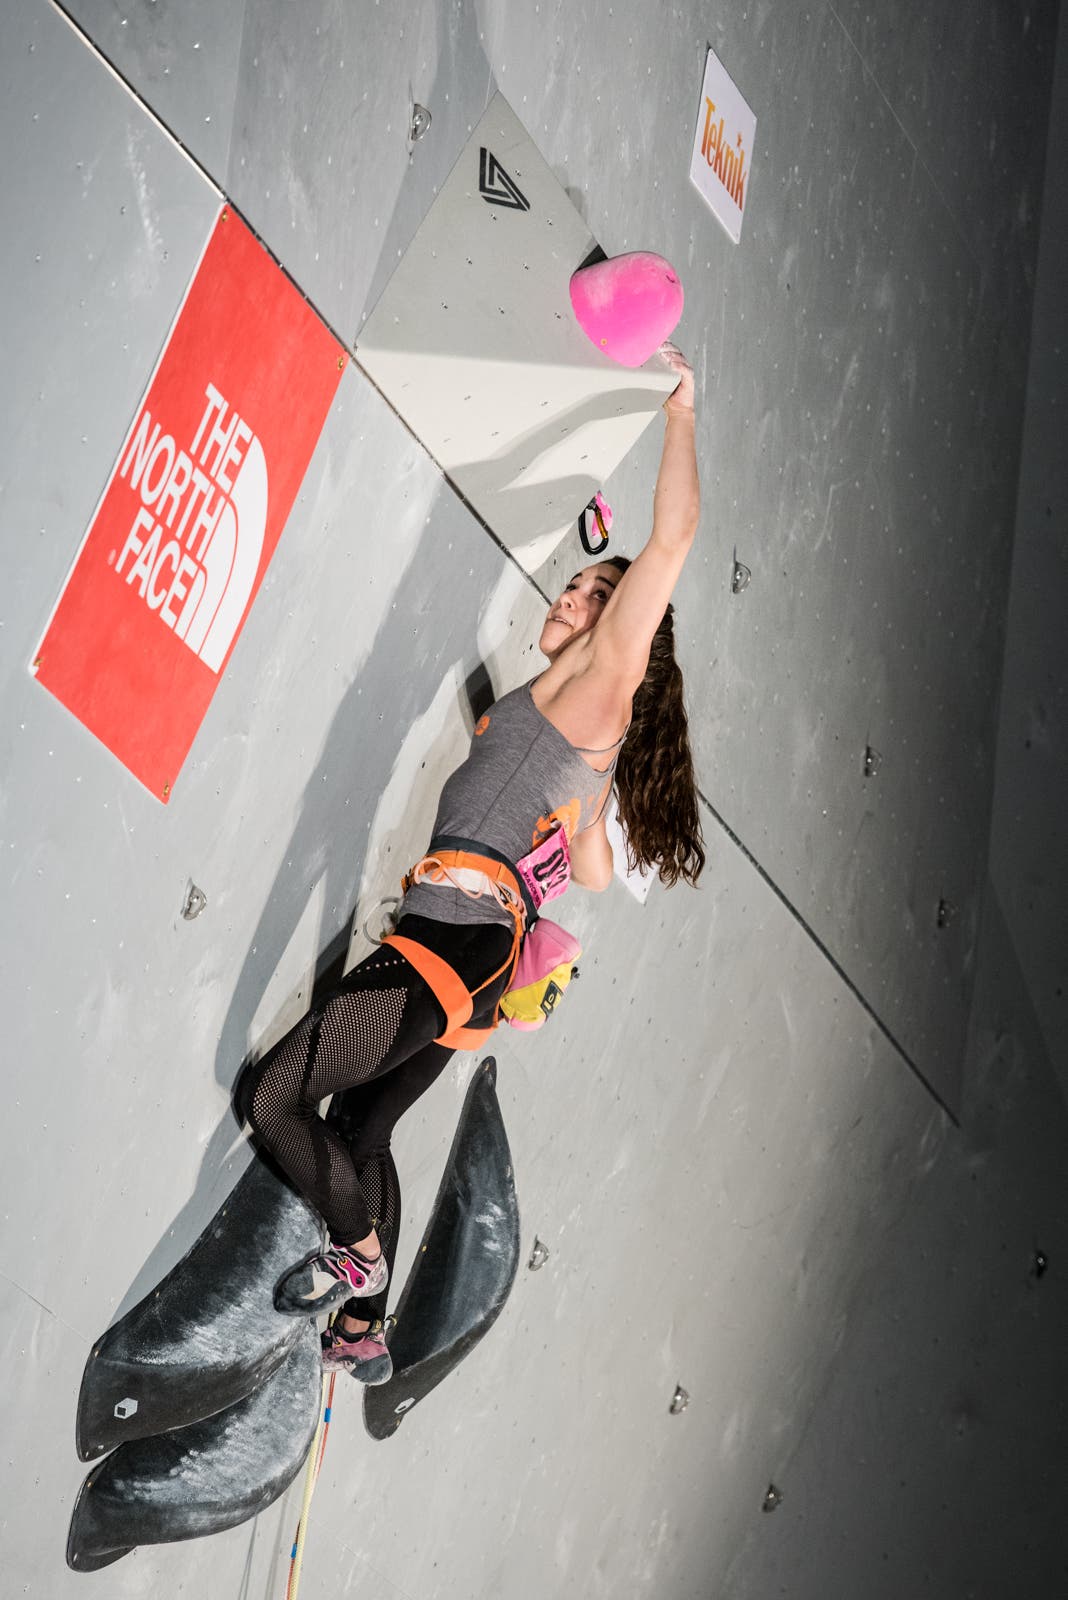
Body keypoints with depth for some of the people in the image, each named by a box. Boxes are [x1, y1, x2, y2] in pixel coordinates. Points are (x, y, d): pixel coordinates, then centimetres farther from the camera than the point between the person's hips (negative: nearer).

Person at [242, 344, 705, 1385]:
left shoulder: (599, 685, -3)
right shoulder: (591, 748, 22)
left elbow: (672, 540, -12)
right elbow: (594, 871, 28)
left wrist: (680, 413, -3)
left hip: (458, 935, -10)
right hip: (468, 949, 10)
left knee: (276, 1095, -10)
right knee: (358, 1130, 18)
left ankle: (358, 1252, 6)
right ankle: (364, 1332, 25)